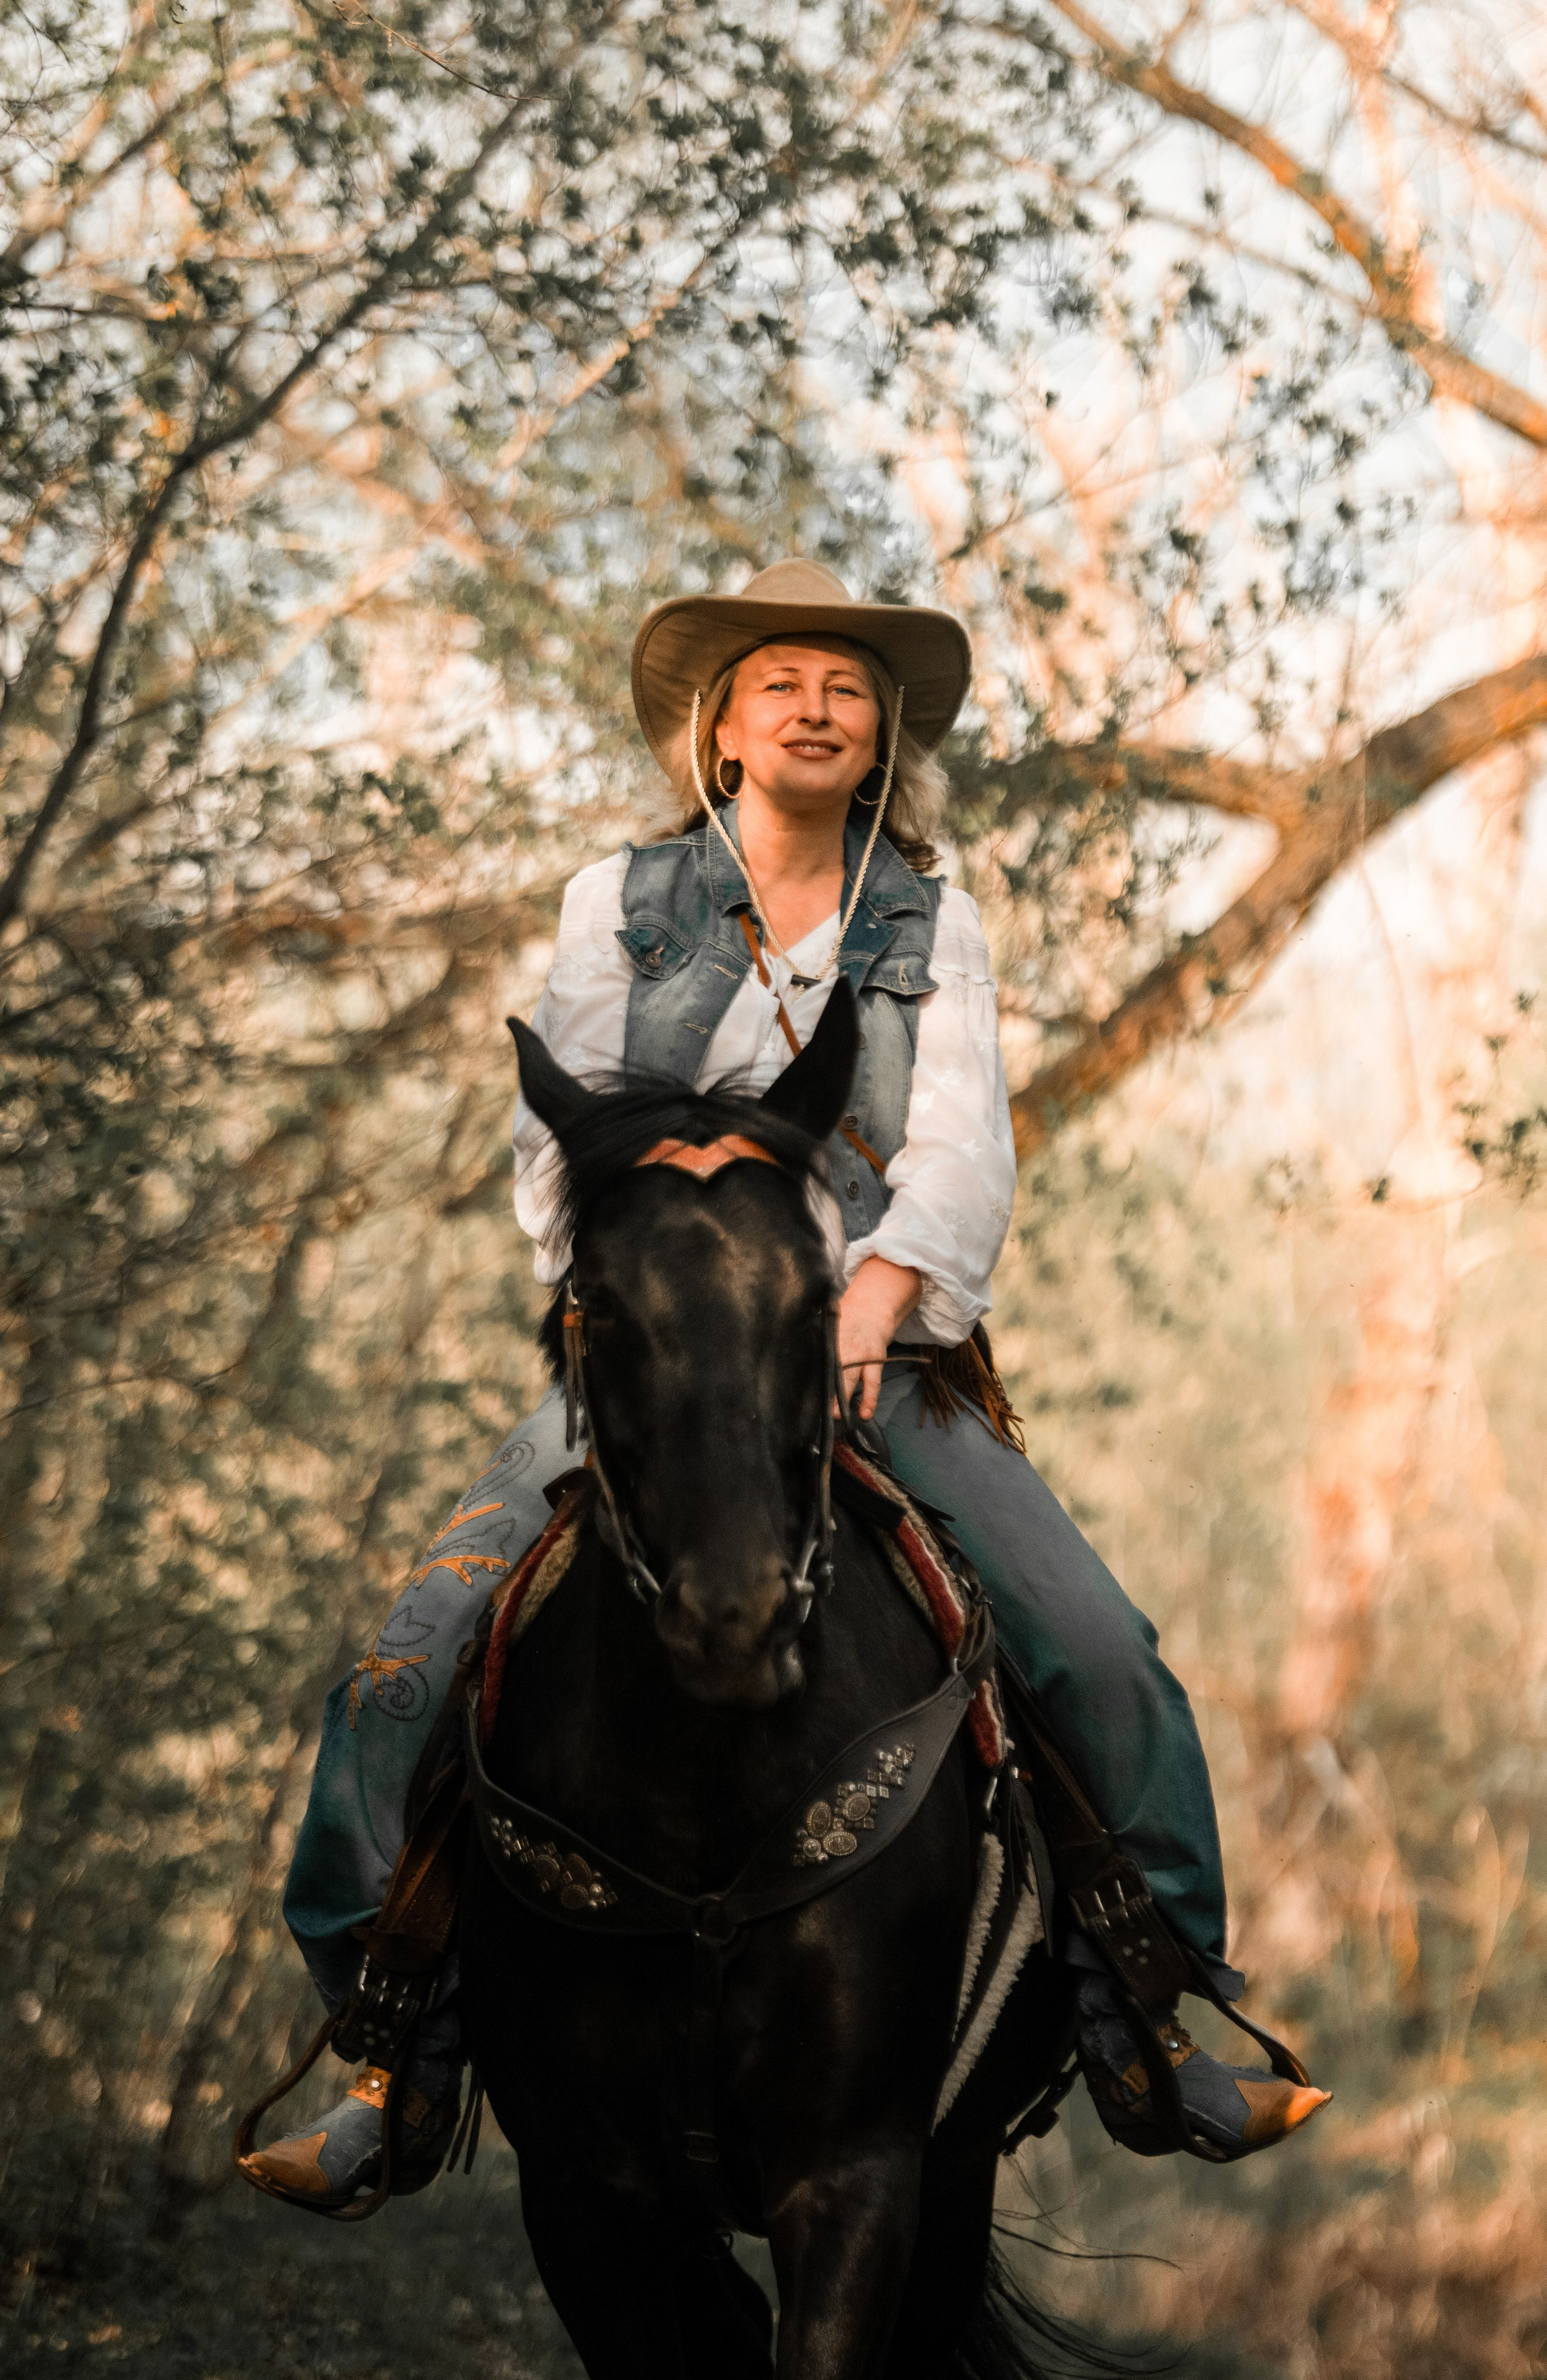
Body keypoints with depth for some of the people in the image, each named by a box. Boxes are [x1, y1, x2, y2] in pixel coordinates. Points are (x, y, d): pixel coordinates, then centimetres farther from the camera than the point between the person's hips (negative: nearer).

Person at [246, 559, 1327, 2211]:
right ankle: (406, 2046, -9)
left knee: (1100, 1653, -15)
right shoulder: (619, 902, 9)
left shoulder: (931, 925, 10)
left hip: (877, 1348, 1)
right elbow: (560, 1143, 5)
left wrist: (882, 1288, -23)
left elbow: (960, 1142, -4)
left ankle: (1143, 2028, 2)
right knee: (421, 1656, -20)